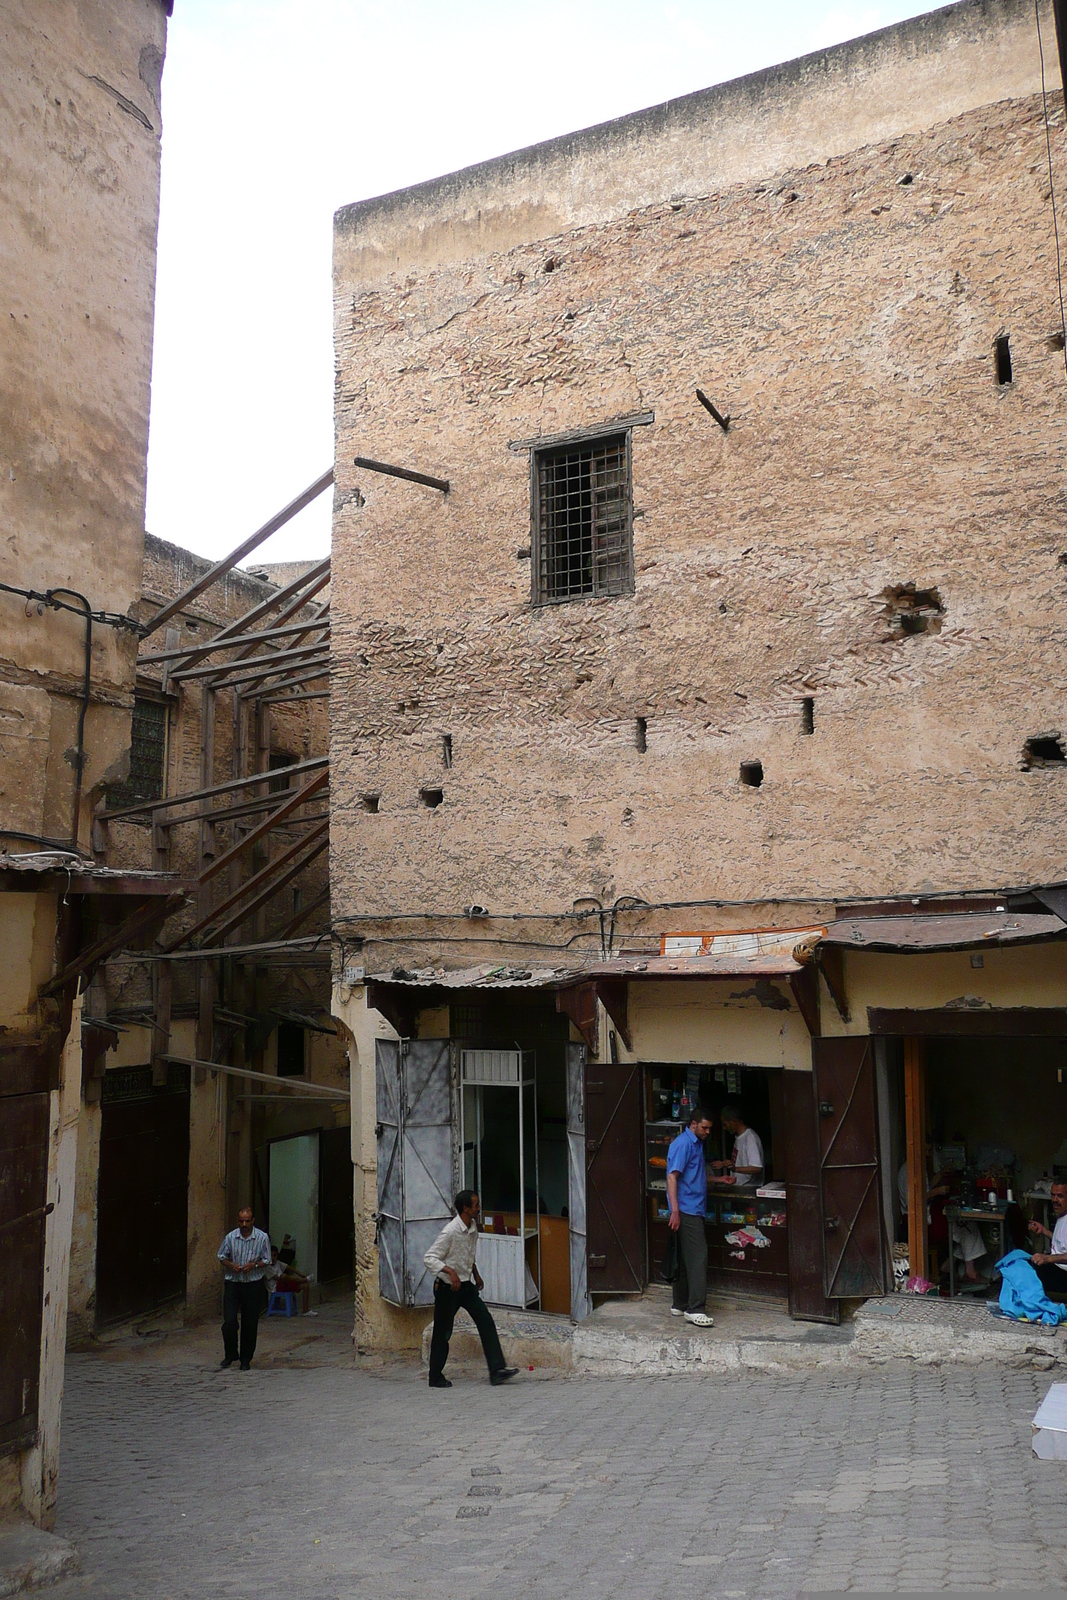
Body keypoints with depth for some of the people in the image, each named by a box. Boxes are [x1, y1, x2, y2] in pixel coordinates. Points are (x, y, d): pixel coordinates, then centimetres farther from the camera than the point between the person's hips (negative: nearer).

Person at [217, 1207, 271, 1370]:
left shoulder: (262, 1238, -6)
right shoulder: (230, 1237, -4)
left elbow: (267, 1260, 1)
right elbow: (221, 1256, 7)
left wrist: (254, 1265, -17)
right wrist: (231, 1265, -12)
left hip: (253, 1284, 0)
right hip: (233, 1283, 0)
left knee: (250, 1324, 5)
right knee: (229, 1321, -7)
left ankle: (246, 1359, 20)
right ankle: (230, 1355, 17)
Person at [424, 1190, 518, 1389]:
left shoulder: (473, 1227, 2)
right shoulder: (450, 1231, -23)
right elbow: (429, 1257, -24)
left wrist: (476, 1274, 19)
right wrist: (450, 1272, -34)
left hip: (466, 1285, 7)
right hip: (447, 1287, -7)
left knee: (486, 1322, -3)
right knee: (443, 1332, 4)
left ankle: (496, 1370, -2)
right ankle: (435, 1377, 20)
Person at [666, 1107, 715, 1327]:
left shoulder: (697, 1144, 18)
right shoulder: (683, 1144, -13)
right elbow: (672, 1177, -19)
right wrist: (675, 1211, -23)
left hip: (695, 1210, 10)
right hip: (686, 1210, -10)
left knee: (686, 1259, 13)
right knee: (698, 1257, -12)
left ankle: (679, 1305, 19)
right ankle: (695, 1309, -12)